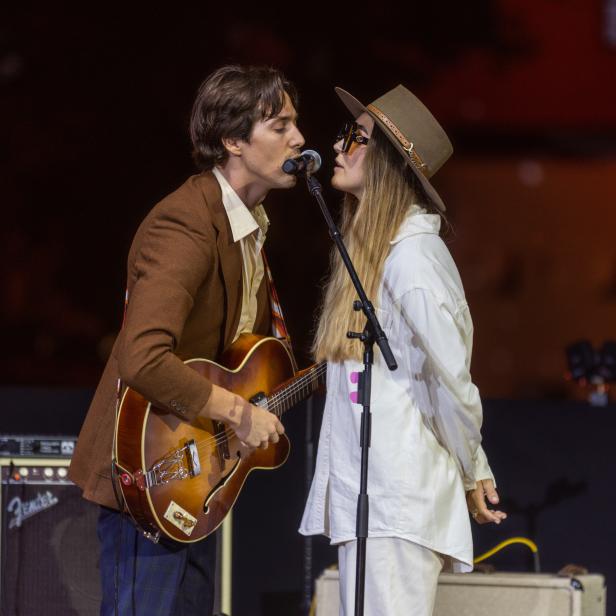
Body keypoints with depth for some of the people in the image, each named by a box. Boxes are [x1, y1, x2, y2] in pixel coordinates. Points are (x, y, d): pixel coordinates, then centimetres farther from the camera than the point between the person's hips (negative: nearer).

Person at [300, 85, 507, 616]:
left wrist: (473, 471, -5)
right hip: (361, 489, 10)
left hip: (398, 495, -10)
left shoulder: (411, 253, -15)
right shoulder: (368, 247, 16)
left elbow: (451, 373, -16)